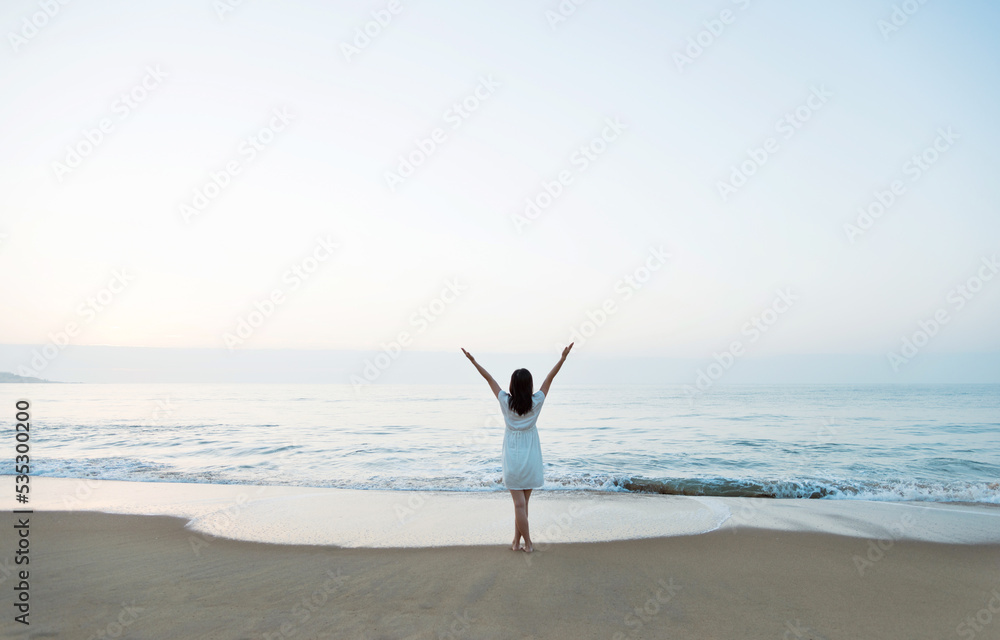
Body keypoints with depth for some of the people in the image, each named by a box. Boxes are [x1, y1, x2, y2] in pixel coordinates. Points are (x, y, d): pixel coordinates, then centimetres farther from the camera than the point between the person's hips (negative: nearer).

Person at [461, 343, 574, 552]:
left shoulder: (506, 402, -10)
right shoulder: (535, 403, -8)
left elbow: (490, 379, -3)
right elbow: (549, 378, -2)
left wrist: (473, 361, 5)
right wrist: (563, 358, 3)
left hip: (512, 458, -1)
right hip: (531, 458, 1)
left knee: (520, 504, 1)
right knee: (522, 503, 10)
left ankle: (527, 543, 5)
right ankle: (517, 541, 15)